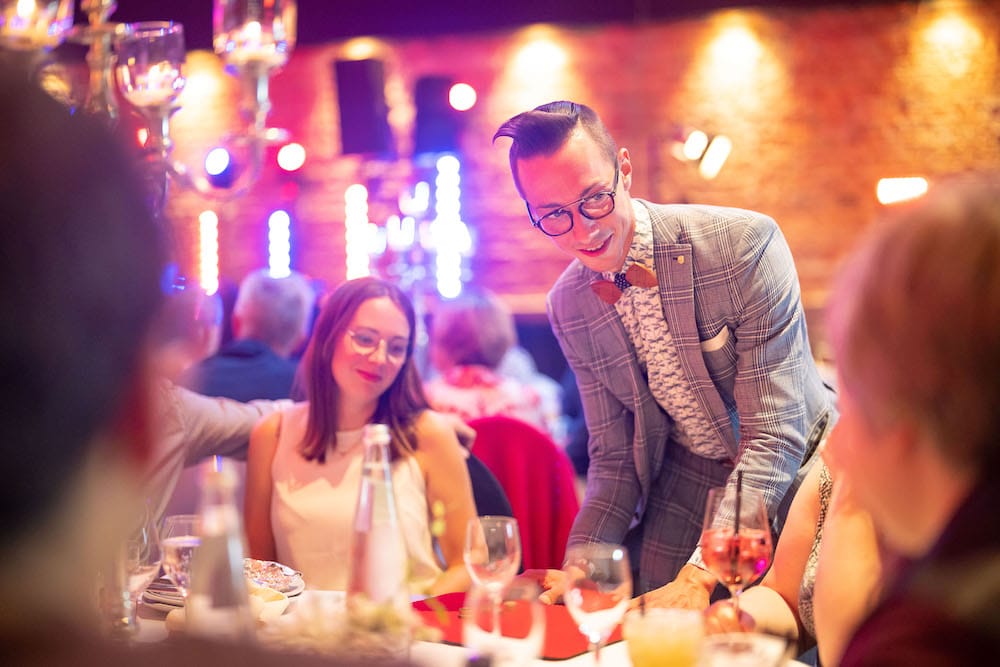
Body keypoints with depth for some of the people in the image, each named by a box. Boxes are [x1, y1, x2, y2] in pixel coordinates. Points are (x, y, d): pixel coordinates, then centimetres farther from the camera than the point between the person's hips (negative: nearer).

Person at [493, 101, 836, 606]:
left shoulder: (744, 243, -23)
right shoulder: (567, 307, -5)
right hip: (686, 479, 4)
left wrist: (701, 576, -35)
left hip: (796, 470, -3)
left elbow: (776, 434, -26)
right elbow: (614, 458, 4)